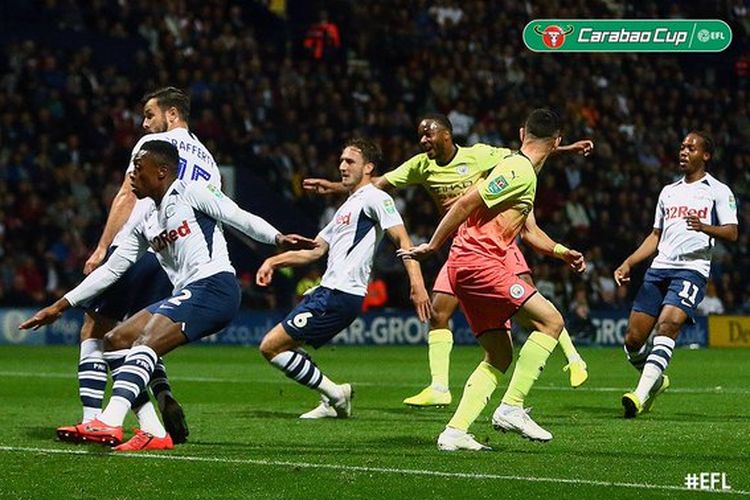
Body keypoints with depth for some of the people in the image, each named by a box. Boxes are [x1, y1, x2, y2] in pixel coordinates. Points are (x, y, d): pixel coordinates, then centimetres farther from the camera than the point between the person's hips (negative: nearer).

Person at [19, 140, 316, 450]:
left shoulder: (189, 193, 1)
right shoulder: (146, 223, 23)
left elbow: (239, 218, -5)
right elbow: (111, 270, 25)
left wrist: (278, 238, -21)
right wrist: (61, 305, 24)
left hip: (214, 286, -9)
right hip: (185, 295, 9)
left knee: (144, 343, -25)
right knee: (116, 340, 3)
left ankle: (109, 424, -39)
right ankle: (155, 434, -6)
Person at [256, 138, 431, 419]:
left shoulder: (375, 198, -6)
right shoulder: (348, 206, 25)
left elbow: (402, 240, -16)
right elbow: (316, 250, 29)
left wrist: (417, 284, -28)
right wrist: (273, 261, 20)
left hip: (340, 296, -10)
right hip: (326, 291, 10)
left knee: (271, 346, -13)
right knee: (274, 346, 13)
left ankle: (334, 394, -4)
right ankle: (332, 403, 13)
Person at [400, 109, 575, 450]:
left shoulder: (524, 173, 20)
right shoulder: (519, 171, -11)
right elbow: (466, 204, -14)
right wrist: (432, 247, -9)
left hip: (468, 267, 10)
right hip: (479, 261, -10)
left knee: (500, 355, 9)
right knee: (550, 321, -13)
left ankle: (455, 432, 2)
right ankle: (511, 408, -16)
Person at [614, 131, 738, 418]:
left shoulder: (718, 191, 6)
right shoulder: (669, 192, 24)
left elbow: (731, 233, -4)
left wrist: (705, 228, -24)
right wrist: (628, 264, 18)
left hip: (692, 269, -6)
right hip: (659, 267, 6)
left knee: (668, 325, -27)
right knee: (633, 339, -2)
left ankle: (642, 394, -35)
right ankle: (656, 380, 25)